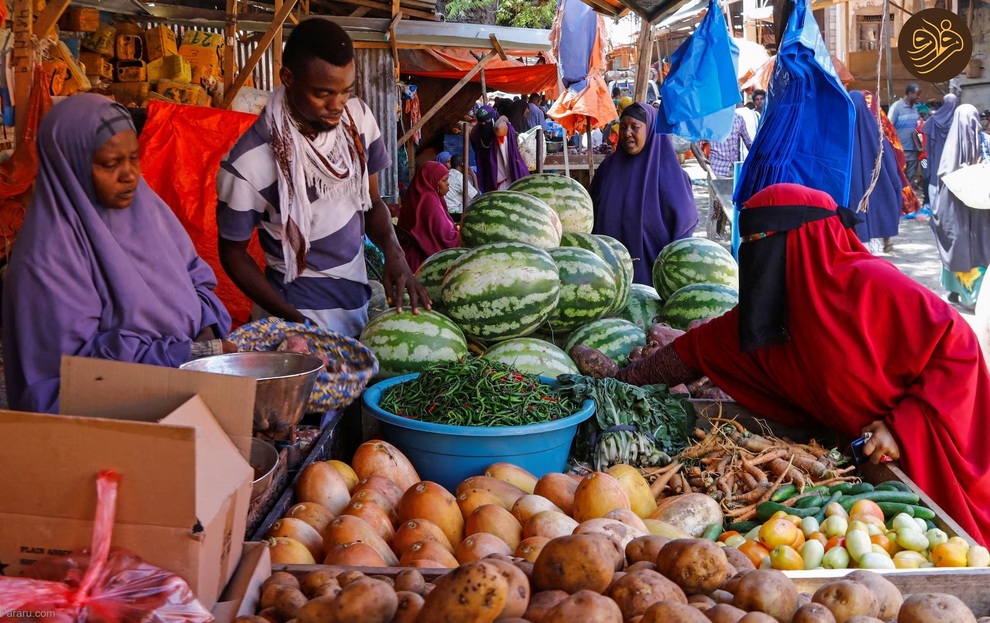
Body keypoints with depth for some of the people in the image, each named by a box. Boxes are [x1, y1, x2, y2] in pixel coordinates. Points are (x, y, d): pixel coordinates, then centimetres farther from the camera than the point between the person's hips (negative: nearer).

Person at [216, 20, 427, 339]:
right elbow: (233, 253, -10)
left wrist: (394, 253, -14)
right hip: (301, 310, -5)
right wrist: (295, 320, -19)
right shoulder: (250, 163, -23)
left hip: (359, 297, 6)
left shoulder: (359, 118, -9)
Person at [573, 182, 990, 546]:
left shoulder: (870, 286, -24)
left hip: (922, 460, -6)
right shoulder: (772, 306, -1)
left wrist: (902, 426, -28)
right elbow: (701, 347, 6)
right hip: (850, 455, 7)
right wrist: (625, 377, 7)